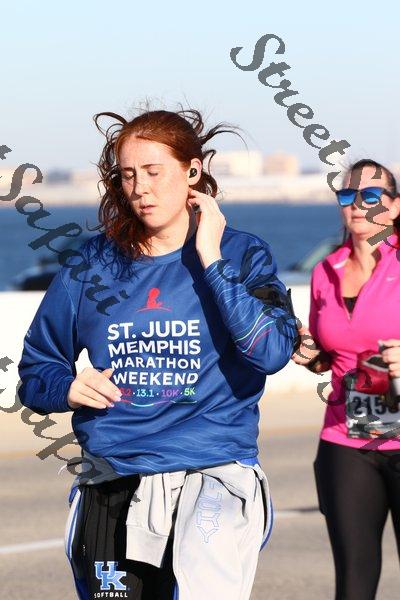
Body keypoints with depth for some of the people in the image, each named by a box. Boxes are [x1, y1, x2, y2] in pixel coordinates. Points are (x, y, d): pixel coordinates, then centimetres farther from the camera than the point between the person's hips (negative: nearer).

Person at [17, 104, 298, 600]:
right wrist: (68, 387, -6)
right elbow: (35, 368, 16)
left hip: (213, 472, -3)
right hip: (112, 482, 3)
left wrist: (210, 261, -11)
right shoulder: (90, 266, 10)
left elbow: (272, 352, -13)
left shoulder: (242, 256, 4)